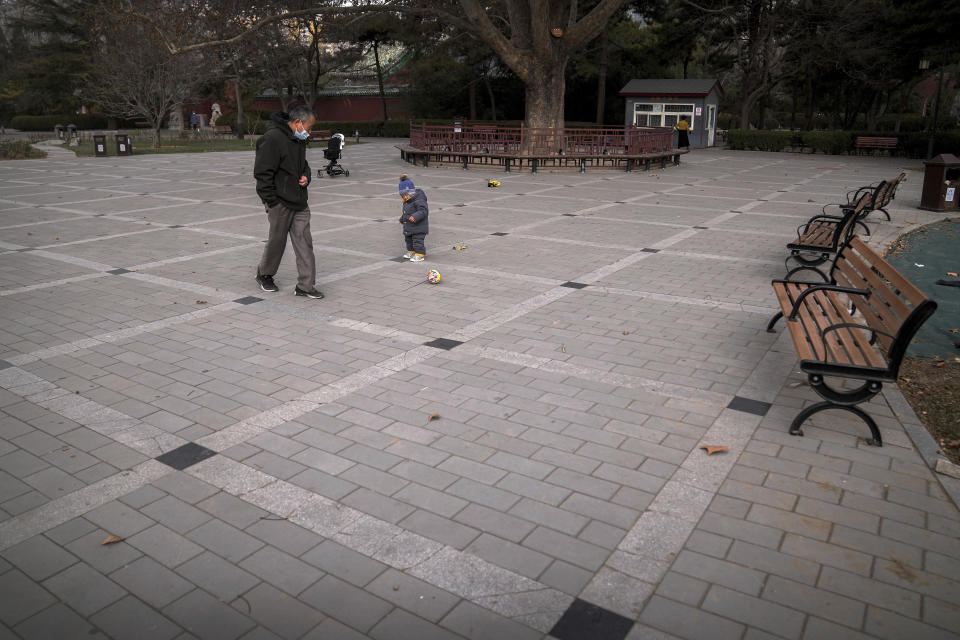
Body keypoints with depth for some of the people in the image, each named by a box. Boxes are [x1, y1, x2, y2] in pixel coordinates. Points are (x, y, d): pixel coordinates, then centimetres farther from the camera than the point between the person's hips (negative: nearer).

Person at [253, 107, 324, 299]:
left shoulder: (299, 140, 13)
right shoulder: (273, 139, -15)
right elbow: (262, 172, -17)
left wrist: (306, 176, 5)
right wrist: (272, 201, -19)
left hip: (299, 202, 8)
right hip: (280, 202, -8)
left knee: (304, 241, 2)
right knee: (277, 240, 6)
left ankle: (306, 285, 5)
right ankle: (264, 275, 31)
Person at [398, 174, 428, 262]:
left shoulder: (419, 200, -21)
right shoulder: (406, 202, 10)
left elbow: (423, 211, -29)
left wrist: (415, 217, -42)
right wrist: (402, 219, 36)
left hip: (418, 228, -10)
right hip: (408, 228, 10)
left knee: (417, 241, -5)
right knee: (409, 240, 19)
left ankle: (420, 255, 3)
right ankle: (411, 252, 35)